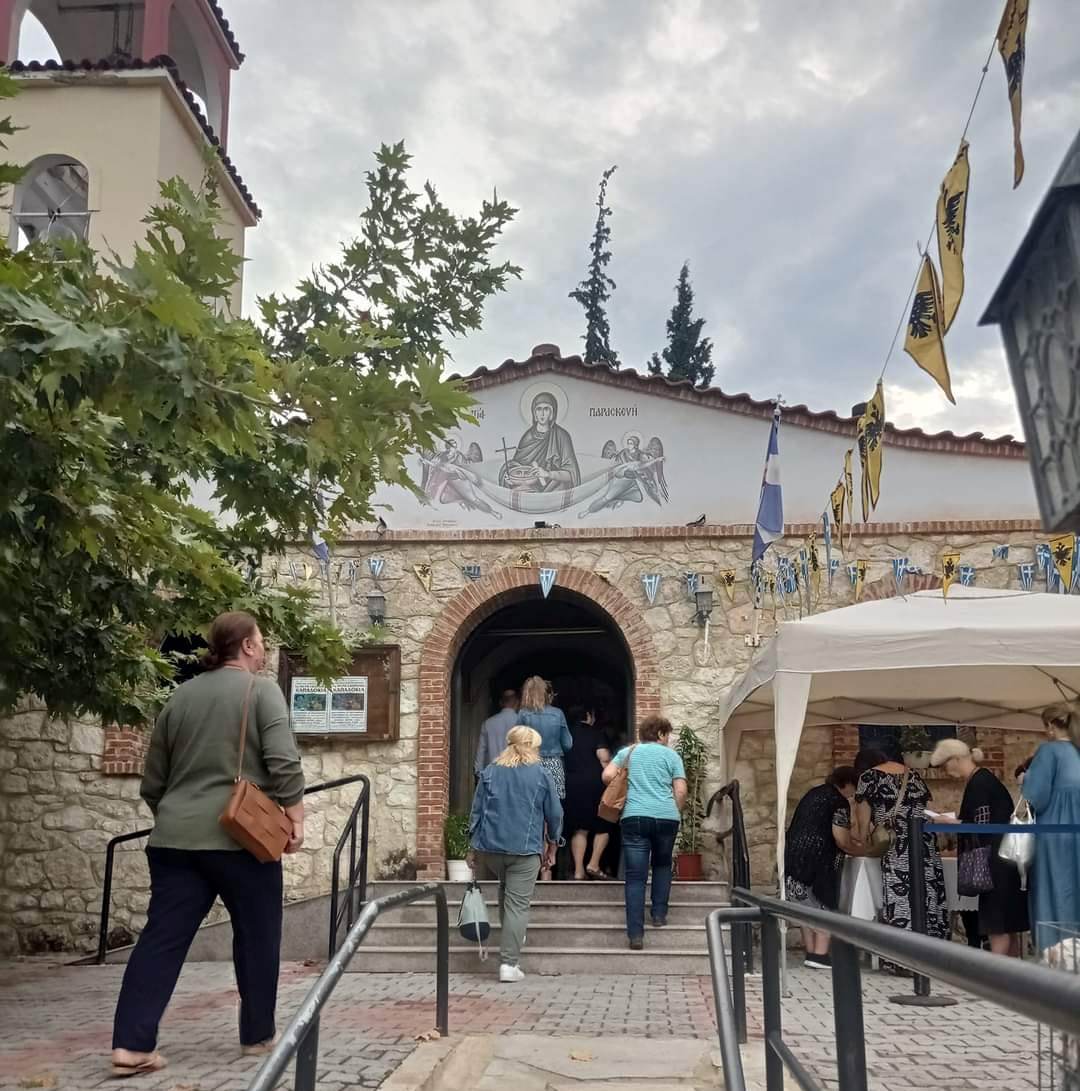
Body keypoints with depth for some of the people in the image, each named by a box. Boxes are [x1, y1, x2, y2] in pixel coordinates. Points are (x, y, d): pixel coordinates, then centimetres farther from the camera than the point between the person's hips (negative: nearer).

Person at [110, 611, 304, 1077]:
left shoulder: (179, 697, 15)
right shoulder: (261, 690, -3)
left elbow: (152, 781, 19)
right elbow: (284, 763, -15)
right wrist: (295, 817, -5)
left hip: (176, 837, 5)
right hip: (242, 836, -5)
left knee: (161, 938, 3)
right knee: (257, 935, 10)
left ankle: (131, 1044, -3)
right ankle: (257, 1035, 19)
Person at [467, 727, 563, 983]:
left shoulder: (490, 772, 7)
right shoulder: (541, 774, 1)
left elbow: (476, 811, 8)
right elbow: (554, 814, 5)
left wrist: (473, 847, 15)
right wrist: (552, 847, 17)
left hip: (490, 847, 3)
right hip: (525, 849, -3)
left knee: (505, 889, 29)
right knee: (518, 904, -1)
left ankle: (508, 933, 30)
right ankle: (508, 964, -5)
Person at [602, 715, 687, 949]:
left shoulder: (627, 752, 17)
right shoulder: (671, 755, 12)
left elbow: (607, 776, 5)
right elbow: (681, 791, 3)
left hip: (635, 817, 0)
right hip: (666, 817, 0)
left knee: (635, 877, -1)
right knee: (662, 864, 27)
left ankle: (636, 934, -8)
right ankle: (659, 914, 23)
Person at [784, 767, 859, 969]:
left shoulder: (813, 793, 18)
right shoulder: (839, 801, -7)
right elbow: (841, 840, -12)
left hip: (794, 854, 8)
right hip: (817, 859, -8)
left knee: (807, 906, 14)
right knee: (825, 905, 1)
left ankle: (810, 952, 17)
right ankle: (819, 955, -4)